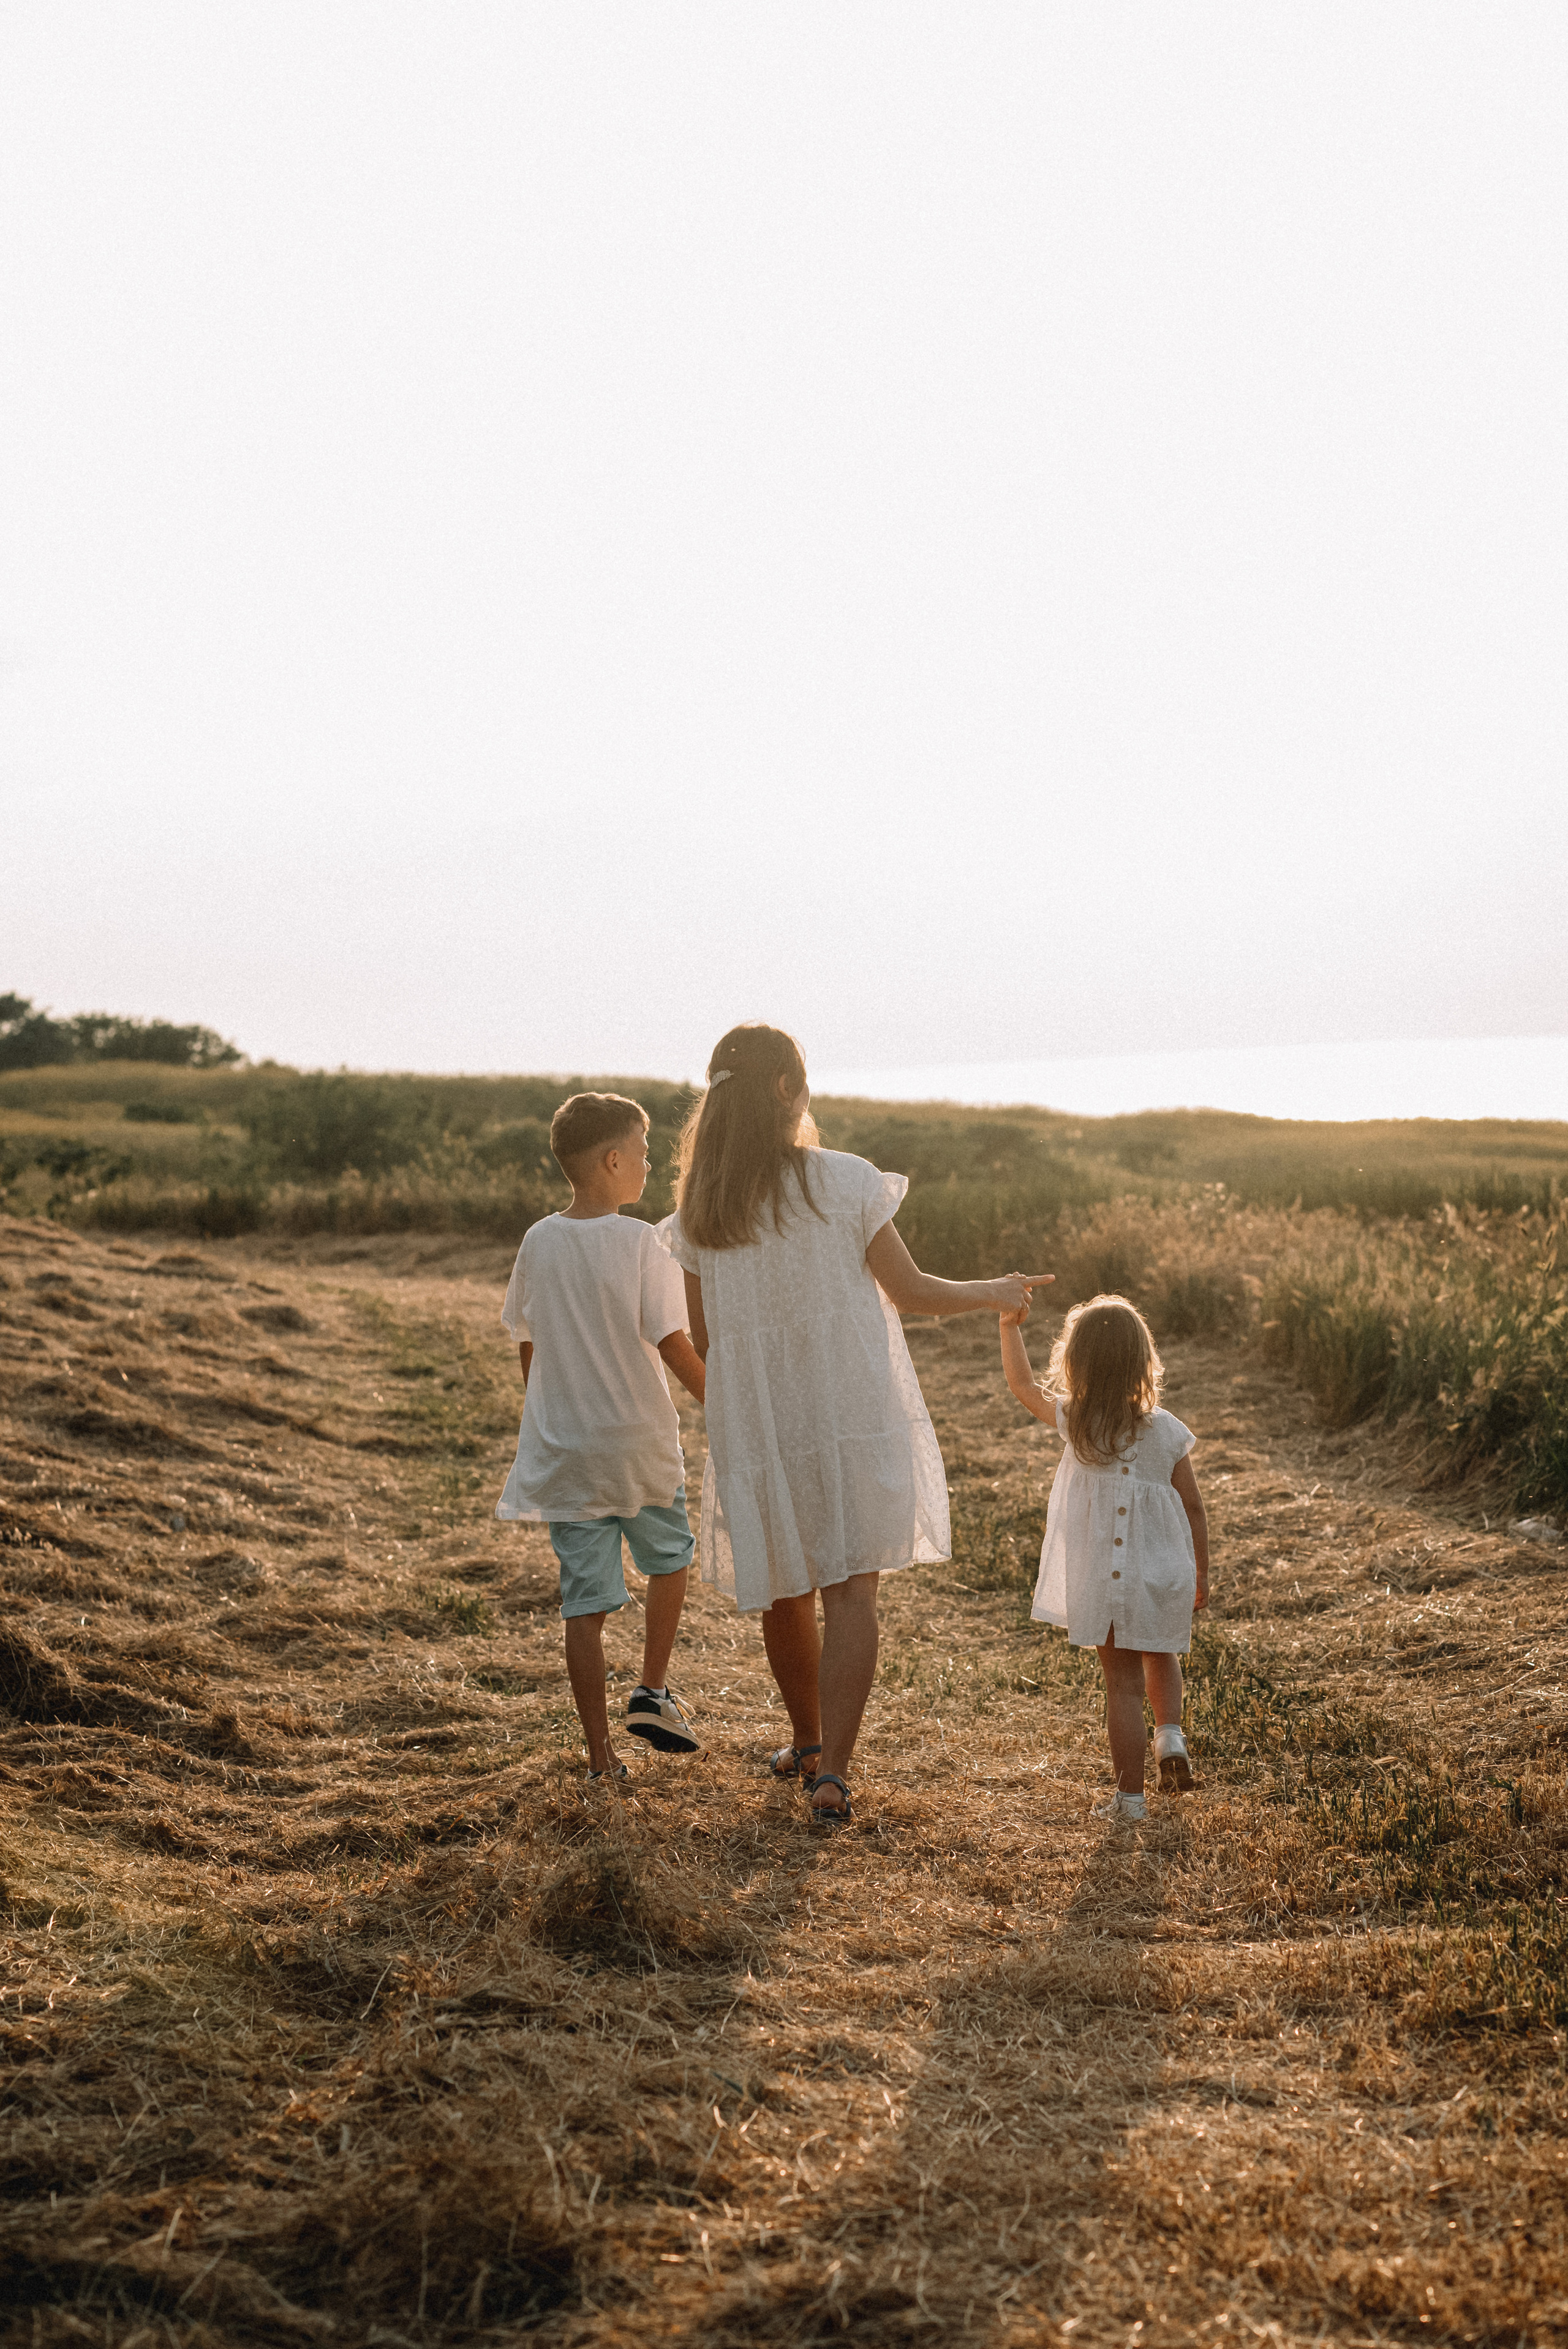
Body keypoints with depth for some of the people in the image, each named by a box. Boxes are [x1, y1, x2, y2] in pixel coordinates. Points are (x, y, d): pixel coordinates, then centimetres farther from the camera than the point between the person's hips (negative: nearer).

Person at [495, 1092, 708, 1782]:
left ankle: (600, 1756, 10)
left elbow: (527, 1348, 9)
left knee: (585, 1603, 6)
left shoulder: (538, 1243, 1)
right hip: (640, 1445, -3)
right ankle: (653, 1691, 17)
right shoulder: (640, 1242, -13)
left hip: (562, 1455, 3)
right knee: (669, 1559, 25)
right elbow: (672, 1344, -13)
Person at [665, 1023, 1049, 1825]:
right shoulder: (846, 1183, -11)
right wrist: (994, 1294, 12)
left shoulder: (696, 1213, -3)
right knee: (849, 1587, 2)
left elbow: (702, 1338, 4)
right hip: (852, 1412, -3)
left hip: (756, 1422, 3)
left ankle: (806, 1742, 35)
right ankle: (831, 1771, -6)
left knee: (783, 1588, 18)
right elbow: (911, 1293, -5)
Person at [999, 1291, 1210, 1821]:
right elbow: (1193, 1507, -2)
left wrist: (1010, 1326, 18)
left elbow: (1023, 1385, 8)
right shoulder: (1166, 1429, -8)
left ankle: (1130, 1797, 11)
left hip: (1104, 1578, -1)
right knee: (1161, 1657, 28)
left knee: (1123, 1683, 7)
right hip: (1164, 1574, 1)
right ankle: (1170, 1730, 5)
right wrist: (1201, 1574, 10)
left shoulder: (1073, 1421, -10)